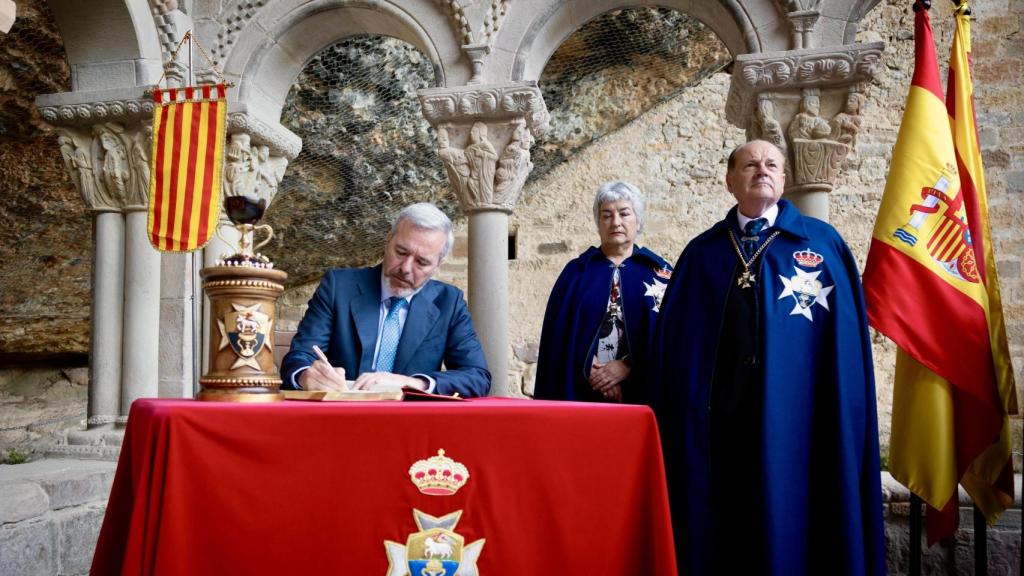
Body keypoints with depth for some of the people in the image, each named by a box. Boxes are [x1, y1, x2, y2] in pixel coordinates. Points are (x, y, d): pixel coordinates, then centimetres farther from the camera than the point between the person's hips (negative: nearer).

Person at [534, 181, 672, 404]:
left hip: (641, 391, 0)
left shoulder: (659, 272, 6)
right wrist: (589, 370, -11)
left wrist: (627, 365, -13)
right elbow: (560, 333, 2)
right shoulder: (576, 271, 8)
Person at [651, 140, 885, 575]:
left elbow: (846, 335, 0)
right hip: (714, 415, 2)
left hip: (795, 416, -1)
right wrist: (676, 413, -1)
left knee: (790, 519, 4)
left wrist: (843, 421, -8)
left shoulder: (823, 242, 6)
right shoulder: (701, 254, 11)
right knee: (719, 525, 7)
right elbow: (670, 339, 8)